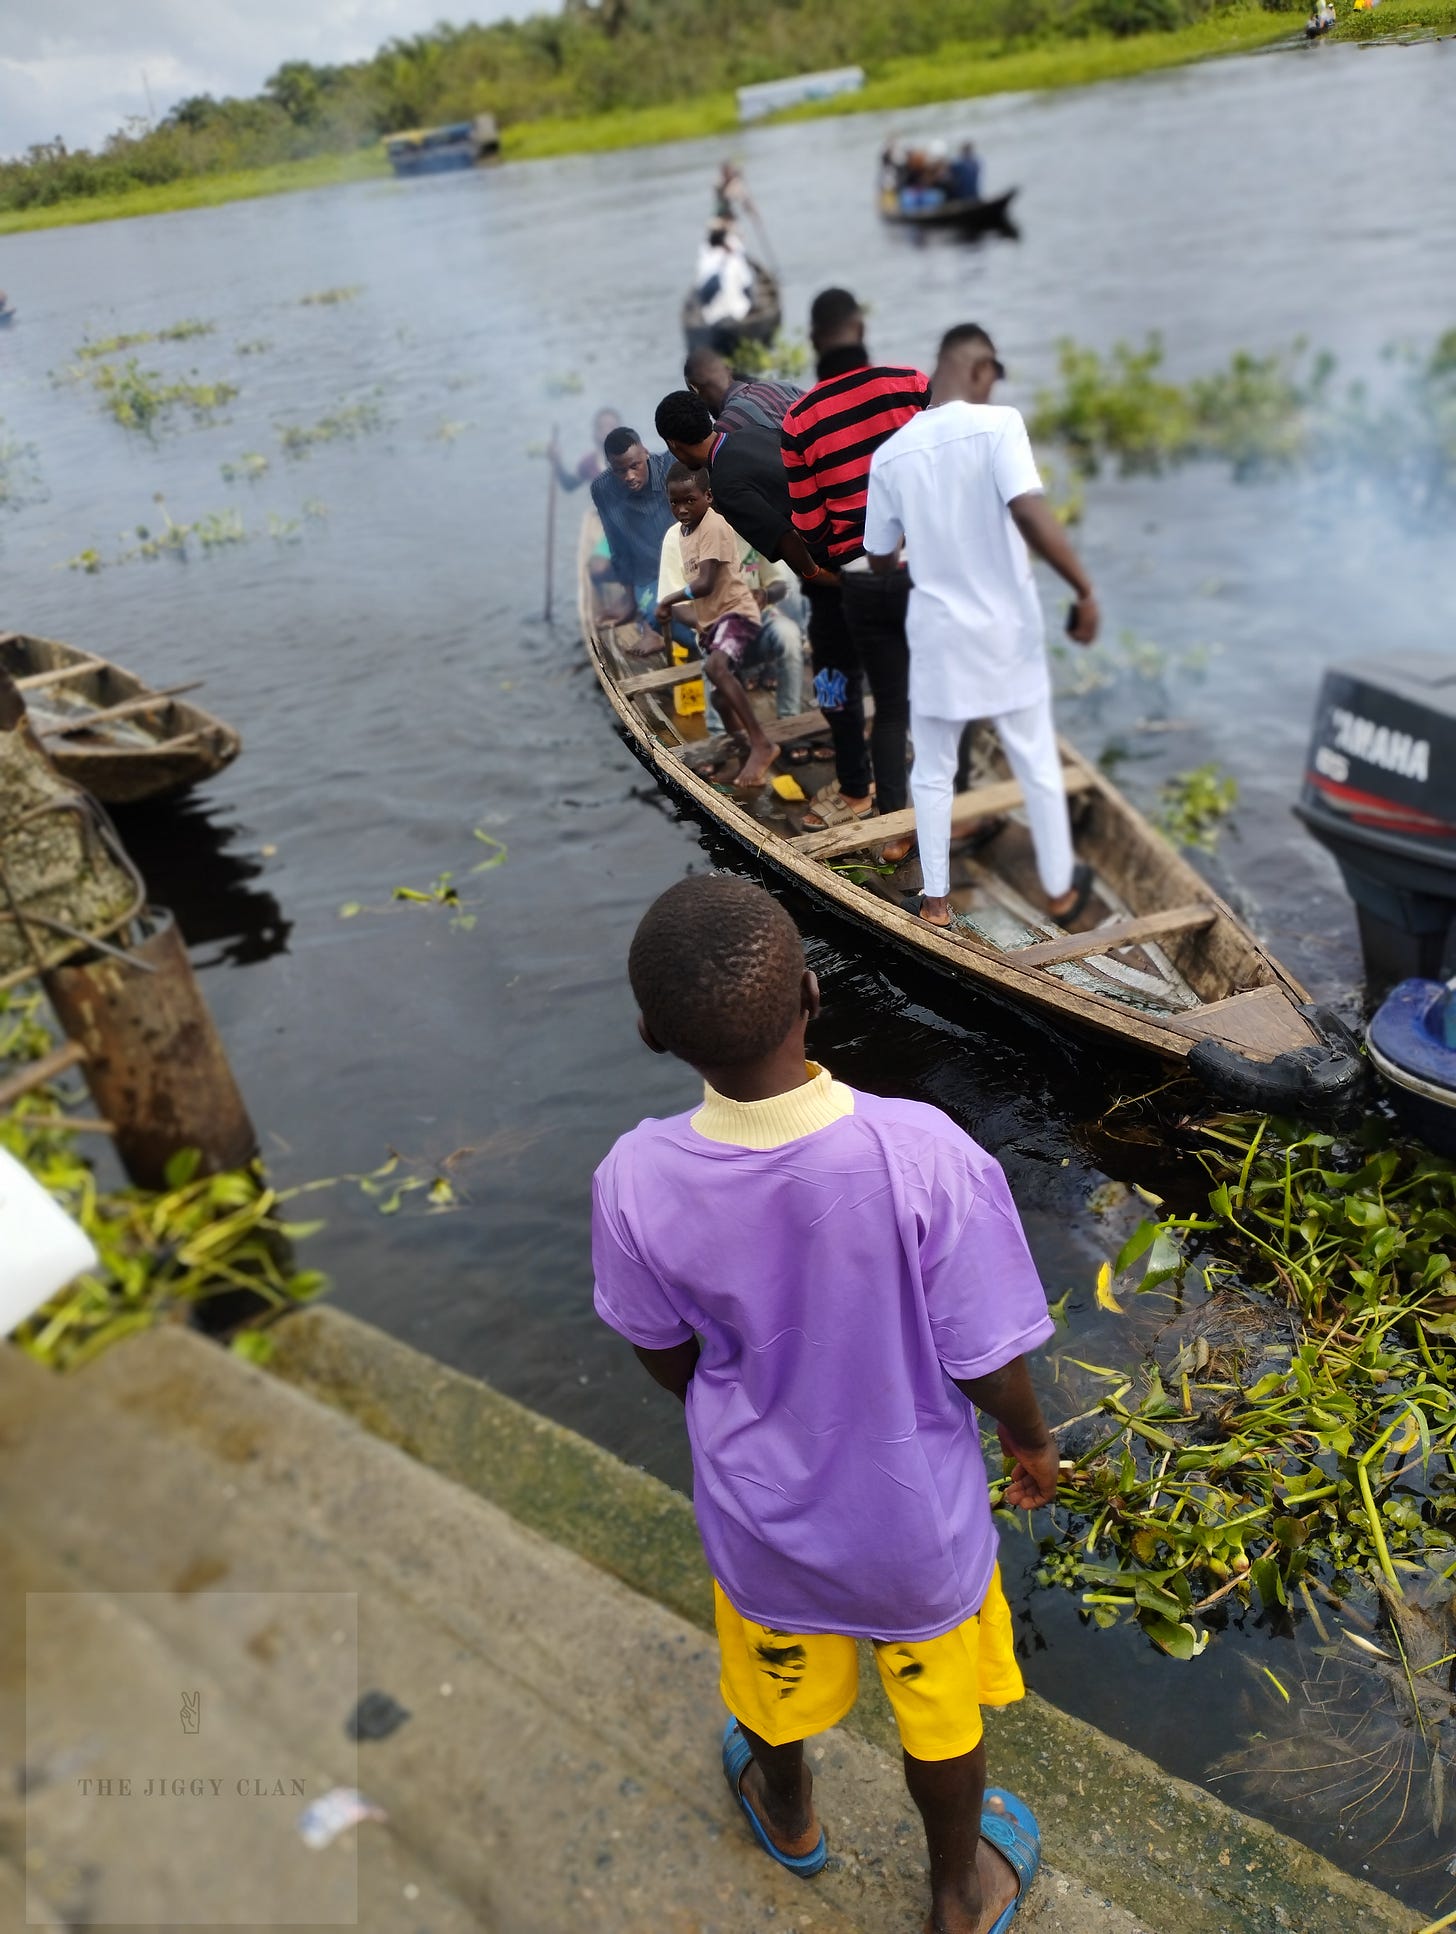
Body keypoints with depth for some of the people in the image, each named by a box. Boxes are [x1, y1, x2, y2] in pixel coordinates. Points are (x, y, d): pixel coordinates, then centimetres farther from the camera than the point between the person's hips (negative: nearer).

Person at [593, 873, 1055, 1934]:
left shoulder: (635, 1183, -28)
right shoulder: (927, 1157, -35)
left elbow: (669, 1363, -9)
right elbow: (987, 1364, -21)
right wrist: (1033, 1441, 2)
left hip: (761, 1517, 2)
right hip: (918, 1519, -1)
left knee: (779, 1686, 34)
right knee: (941, 1710, 30)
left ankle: (788, 1815, 66)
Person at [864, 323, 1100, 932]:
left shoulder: (890, 453, -2)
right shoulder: (997, 423, -13)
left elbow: (880, 559, 7)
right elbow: (1031, 514, -27)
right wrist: (1085, 590, -17)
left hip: (937, 634, 2)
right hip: (1006, 630, -2)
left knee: (932, 772, 16)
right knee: (1037, 766, 15)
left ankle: (936, 900, 22)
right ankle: (1061, 888, 29)